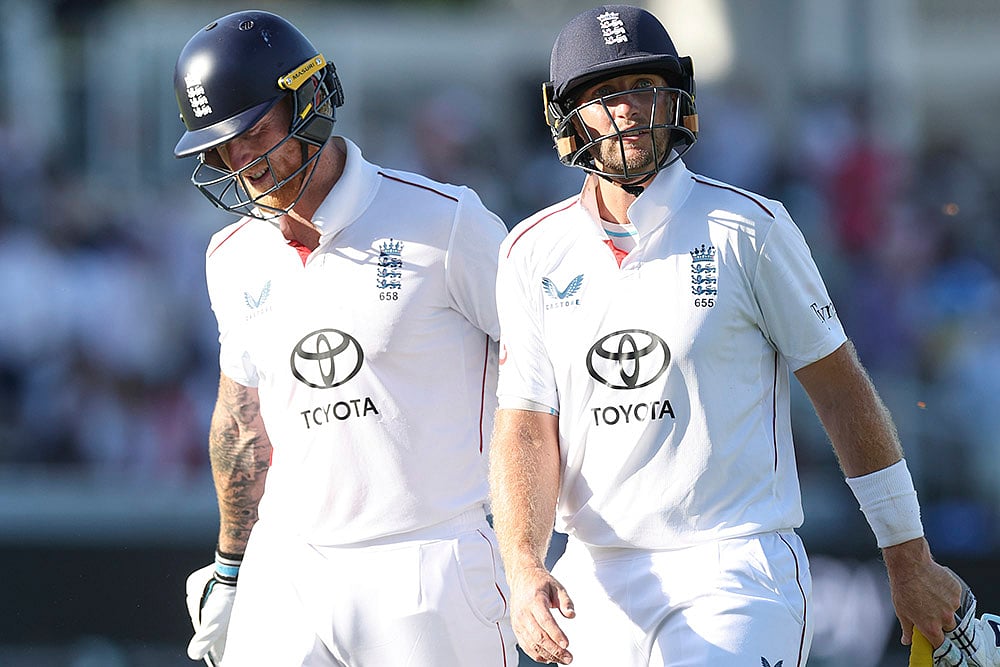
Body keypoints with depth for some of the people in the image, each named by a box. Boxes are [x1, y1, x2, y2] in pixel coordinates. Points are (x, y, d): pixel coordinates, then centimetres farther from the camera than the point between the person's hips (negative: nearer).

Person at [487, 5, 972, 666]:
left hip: (736, 577, -4)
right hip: (597, 581, 4)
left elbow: (841, 389, 1)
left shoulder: (747, 228, -3)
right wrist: (524, 568, -17)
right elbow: (526, 426, 1)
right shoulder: (533, 253, 6)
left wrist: (910, 560, 2)